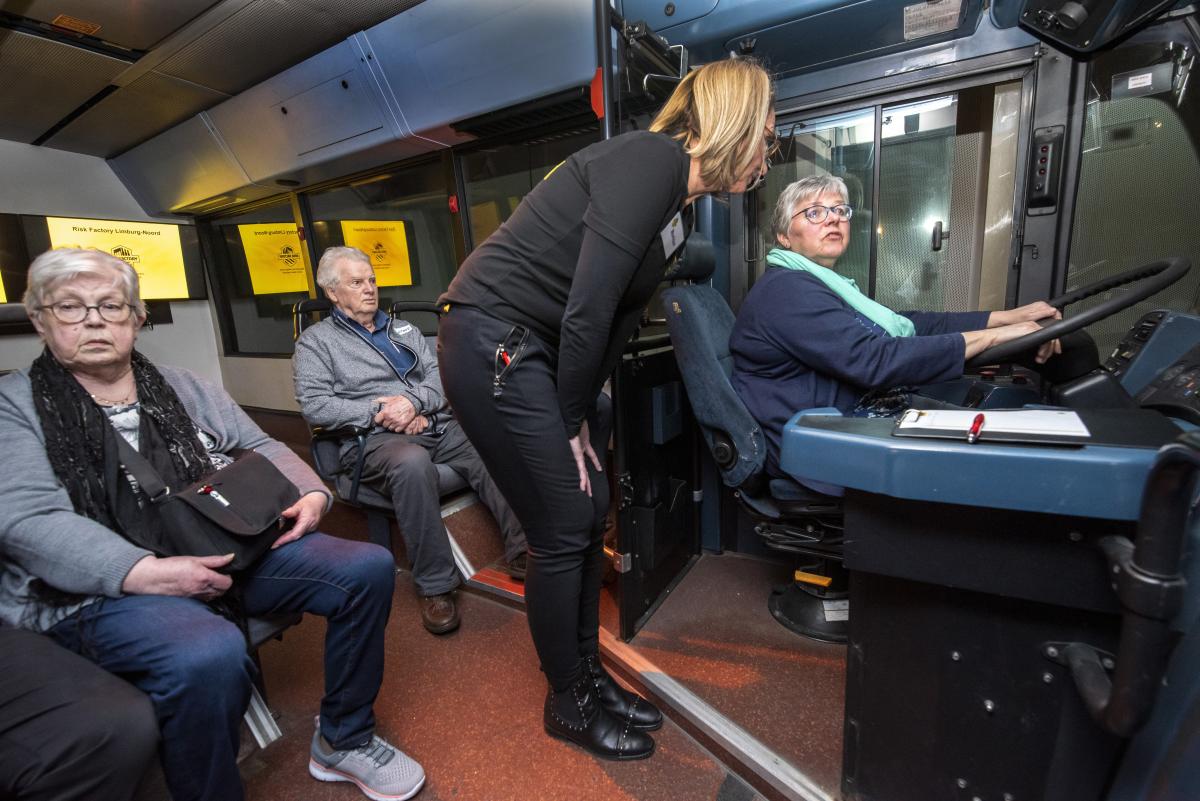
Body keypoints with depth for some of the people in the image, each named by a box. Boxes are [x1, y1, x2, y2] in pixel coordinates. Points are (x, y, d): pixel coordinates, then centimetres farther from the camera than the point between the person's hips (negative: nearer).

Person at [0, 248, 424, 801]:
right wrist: (146, 573, -24)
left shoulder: (184, 388, 16)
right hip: (99, 590, -4)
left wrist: (311, 494, -6)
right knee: (209, 653, -37)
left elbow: (261, 448, 15)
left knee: (368, 567, -12)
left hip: (228, 551, 5)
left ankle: (343, 740, 8)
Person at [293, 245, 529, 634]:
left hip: (437, 425, 4)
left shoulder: (404, 329, 25)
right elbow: (315, 405, -2)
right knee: (412, 463, -39)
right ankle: (435, 585, -26)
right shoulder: (316, 340, 12)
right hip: (375, 439, -4)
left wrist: (412, 401, -9)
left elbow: (439, 375, 12)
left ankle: (524, 549, -19)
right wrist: (379, 413, -11)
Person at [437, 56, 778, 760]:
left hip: (540, 352, 9)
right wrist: (571, 421, -10)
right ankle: (569, 703, 23)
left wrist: (581, 414, 6)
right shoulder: (651, 159, -15)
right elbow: (587, 310, -21)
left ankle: (591, 673, 33)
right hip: (493, 344, -9)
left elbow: (621, 319, 11)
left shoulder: (682, 206, 15)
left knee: (592, 513, 11)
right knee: (564, 531, -2)